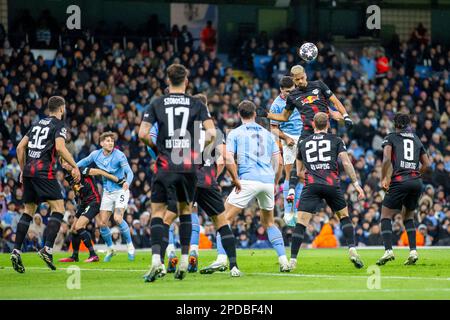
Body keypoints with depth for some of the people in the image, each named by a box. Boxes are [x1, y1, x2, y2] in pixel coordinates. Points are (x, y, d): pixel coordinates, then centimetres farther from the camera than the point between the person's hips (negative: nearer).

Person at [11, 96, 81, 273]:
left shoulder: (37, 124, 20)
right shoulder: (59, 125, 0)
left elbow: (20, 147, 19)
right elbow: (60, 147, -17)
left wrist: (23, 170, 26)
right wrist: (75, 167, -12)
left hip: (29, 171, 7)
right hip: (45, 171, -7)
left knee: (28, 211, 12)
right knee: (58, 209, -4)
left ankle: (16, 250, 4)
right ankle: (47, 248, -18)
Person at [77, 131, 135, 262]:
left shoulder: (119, 155, -16)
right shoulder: (96, 155, -2)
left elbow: (129, 172, -24)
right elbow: (85, 161, 20)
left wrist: (127, 182, -44)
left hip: (120, 190, -5)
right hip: (107, 192, 5)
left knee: (118, 218, -23)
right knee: (102, 222, -2)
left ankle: (130, 245, -5)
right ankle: (110, 248, 19)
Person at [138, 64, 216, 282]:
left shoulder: (157, 104, 2)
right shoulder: (196, 104, 4)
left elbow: (142, 134, -5)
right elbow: (211, 133, -5)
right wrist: (198, 148, 12)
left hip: (165, 166, -1)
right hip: (188, 165, 1)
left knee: (157, 212, 0)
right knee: (185, 211, 18)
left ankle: (156, 260, -19)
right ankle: (185, 260, 12)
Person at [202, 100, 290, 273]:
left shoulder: (235, 133, 8)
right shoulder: (267, 134, 20)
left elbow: (229, 158, -7)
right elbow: (279, 162, 16)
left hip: (248, 180, -4)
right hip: (268, 181, 4)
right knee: (269, 223, 23)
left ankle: (221, 259, -18)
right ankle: (283, 261, 12)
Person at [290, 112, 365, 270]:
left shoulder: (304, 143, 19)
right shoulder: (336, 140, 13)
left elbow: (299, 169, 29)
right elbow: (346, 163, 3)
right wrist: (356, 184, 6)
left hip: (311, 185, 0)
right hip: (332, 184, 0)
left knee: (301, 222, -3)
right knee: (344, 216, 21)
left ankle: (292, 261, -11)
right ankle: (352, 250, 7)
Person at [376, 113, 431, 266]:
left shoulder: (391, 138, 7)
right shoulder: (417, 140, 20)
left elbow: (386, 158, -9)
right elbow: (427, 164, 17)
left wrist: (384, 179, 0)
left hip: (399, 180, -4)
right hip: (417, 182, 4)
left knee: (386, 215, 4)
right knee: (408, 217, 19)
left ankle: (388, 250, -13)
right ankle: (413, 251, 5)